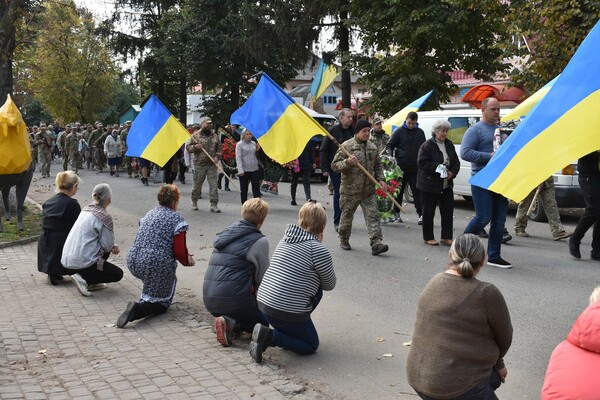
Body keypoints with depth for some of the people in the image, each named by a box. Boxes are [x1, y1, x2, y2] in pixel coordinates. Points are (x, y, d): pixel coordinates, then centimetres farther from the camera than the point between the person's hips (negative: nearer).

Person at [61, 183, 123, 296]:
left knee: (109, 248, 27)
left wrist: (113, 246, 16)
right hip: (83, 261, -8)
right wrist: (113, 246, 13)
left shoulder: (86, 209, 10)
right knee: (118, 274, 10)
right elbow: (107, 246, -11)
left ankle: (91, 282, 17)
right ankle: (84, 279, -6)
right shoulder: (104, 217, -14)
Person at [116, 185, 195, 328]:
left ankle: (146, 298, 27)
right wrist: (187, 261, 14)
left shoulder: (149, 214, 15)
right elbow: (179, 252, -10)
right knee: (161, 304, 9)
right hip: (158, 266, -7)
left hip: (134, 263, 7)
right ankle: (138, 308, -19)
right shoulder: (177, 220, -7)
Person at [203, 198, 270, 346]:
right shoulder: (259, 241, -7)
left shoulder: (225, 233, 14)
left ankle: (231, 322, 2)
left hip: (209, 301, 7)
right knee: (265, 317, 18)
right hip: (233, 299, -7)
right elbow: (262, 277, -2)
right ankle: (233, 324, -8)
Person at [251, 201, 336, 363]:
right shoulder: (318, 250, -11)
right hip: (287, 311, -8)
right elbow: (330, 285, 2)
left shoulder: (285, 240, 11)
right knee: (311, 345, 13)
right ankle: (270, 336, -8)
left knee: (316, 291, 22)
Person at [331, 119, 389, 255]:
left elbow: (377, 166, 22)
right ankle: (344, 240, 30)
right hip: (350, 190, -4)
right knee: (347, 216, 10)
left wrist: (380, 179, 7)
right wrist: (347, 162, -25)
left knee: (373, 216, -5)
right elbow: (335, 165, -8)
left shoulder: (372, 147, 12)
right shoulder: (346, 146, -6)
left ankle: (376, 244, -9)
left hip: (369, 191, 4)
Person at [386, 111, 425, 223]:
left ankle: (421, 214, -3)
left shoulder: (420, 132, 10)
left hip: (415, 168, 2)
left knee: (417, 191, -2)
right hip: (401, 167, -1)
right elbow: (390, 145, 1)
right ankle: (396, 212, 19)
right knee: (399, 191, 8)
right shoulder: (399, 131, 1)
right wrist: (390, 156, -17)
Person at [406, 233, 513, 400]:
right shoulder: (486, 293, -16)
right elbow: (504, 338, 0)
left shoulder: (434, 282, 3)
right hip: (456, 387, -6)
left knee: (493, 375, 25)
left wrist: (490, 360, 14)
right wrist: (497, 361, 19)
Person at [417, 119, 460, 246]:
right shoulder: (427, 145, -10)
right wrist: (438, 167, -22)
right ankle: (428, 238, 14)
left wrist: (452, 172, -6)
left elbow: (456, 162, 13)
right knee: (428, 212, 2)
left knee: (448, 209, 4)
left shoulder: (449, 145, 10)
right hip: (429, 184, -6)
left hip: (446, 184, 6)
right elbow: (422, 163, -16)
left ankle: (446, 237, 12)